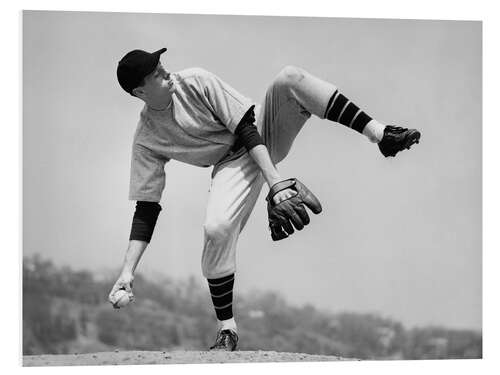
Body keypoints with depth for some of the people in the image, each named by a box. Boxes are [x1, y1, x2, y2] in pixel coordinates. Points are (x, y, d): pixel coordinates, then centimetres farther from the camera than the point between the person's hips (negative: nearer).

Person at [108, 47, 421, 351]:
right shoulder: (146, 141, -10)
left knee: (290, 78, -26)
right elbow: (146, 209, -8)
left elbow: (245, 129, -17)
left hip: (264, 132, 1)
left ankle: (379, 134, -29)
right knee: (216, 228, -31)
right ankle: (227, 329, -12)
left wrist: (275, 179, -30)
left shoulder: (194, 81, -13)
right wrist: (128, 272, -17)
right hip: (233, 163, -1)